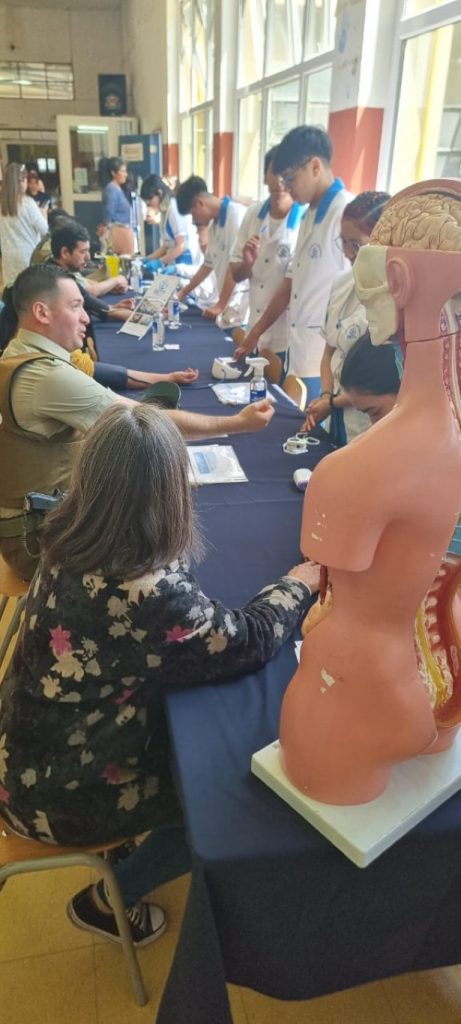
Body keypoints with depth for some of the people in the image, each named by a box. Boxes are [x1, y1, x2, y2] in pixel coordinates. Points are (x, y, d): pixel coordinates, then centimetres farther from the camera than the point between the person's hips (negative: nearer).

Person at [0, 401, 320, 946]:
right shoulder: (147, 594, -37)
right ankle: (107, 901, 28)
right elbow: (247, 642, -20)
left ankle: (134, 840, 42)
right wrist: (298, 584, -4)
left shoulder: (70, 541, -13)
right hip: (58, 790, -7)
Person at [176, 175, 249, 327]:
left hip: (241, 299, -8)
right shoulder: (214, 224, 16)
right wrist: (183, 292, 31)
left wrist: (220, 305, -14)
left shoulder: (236, 215, -11)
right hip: (228, 299, 8)